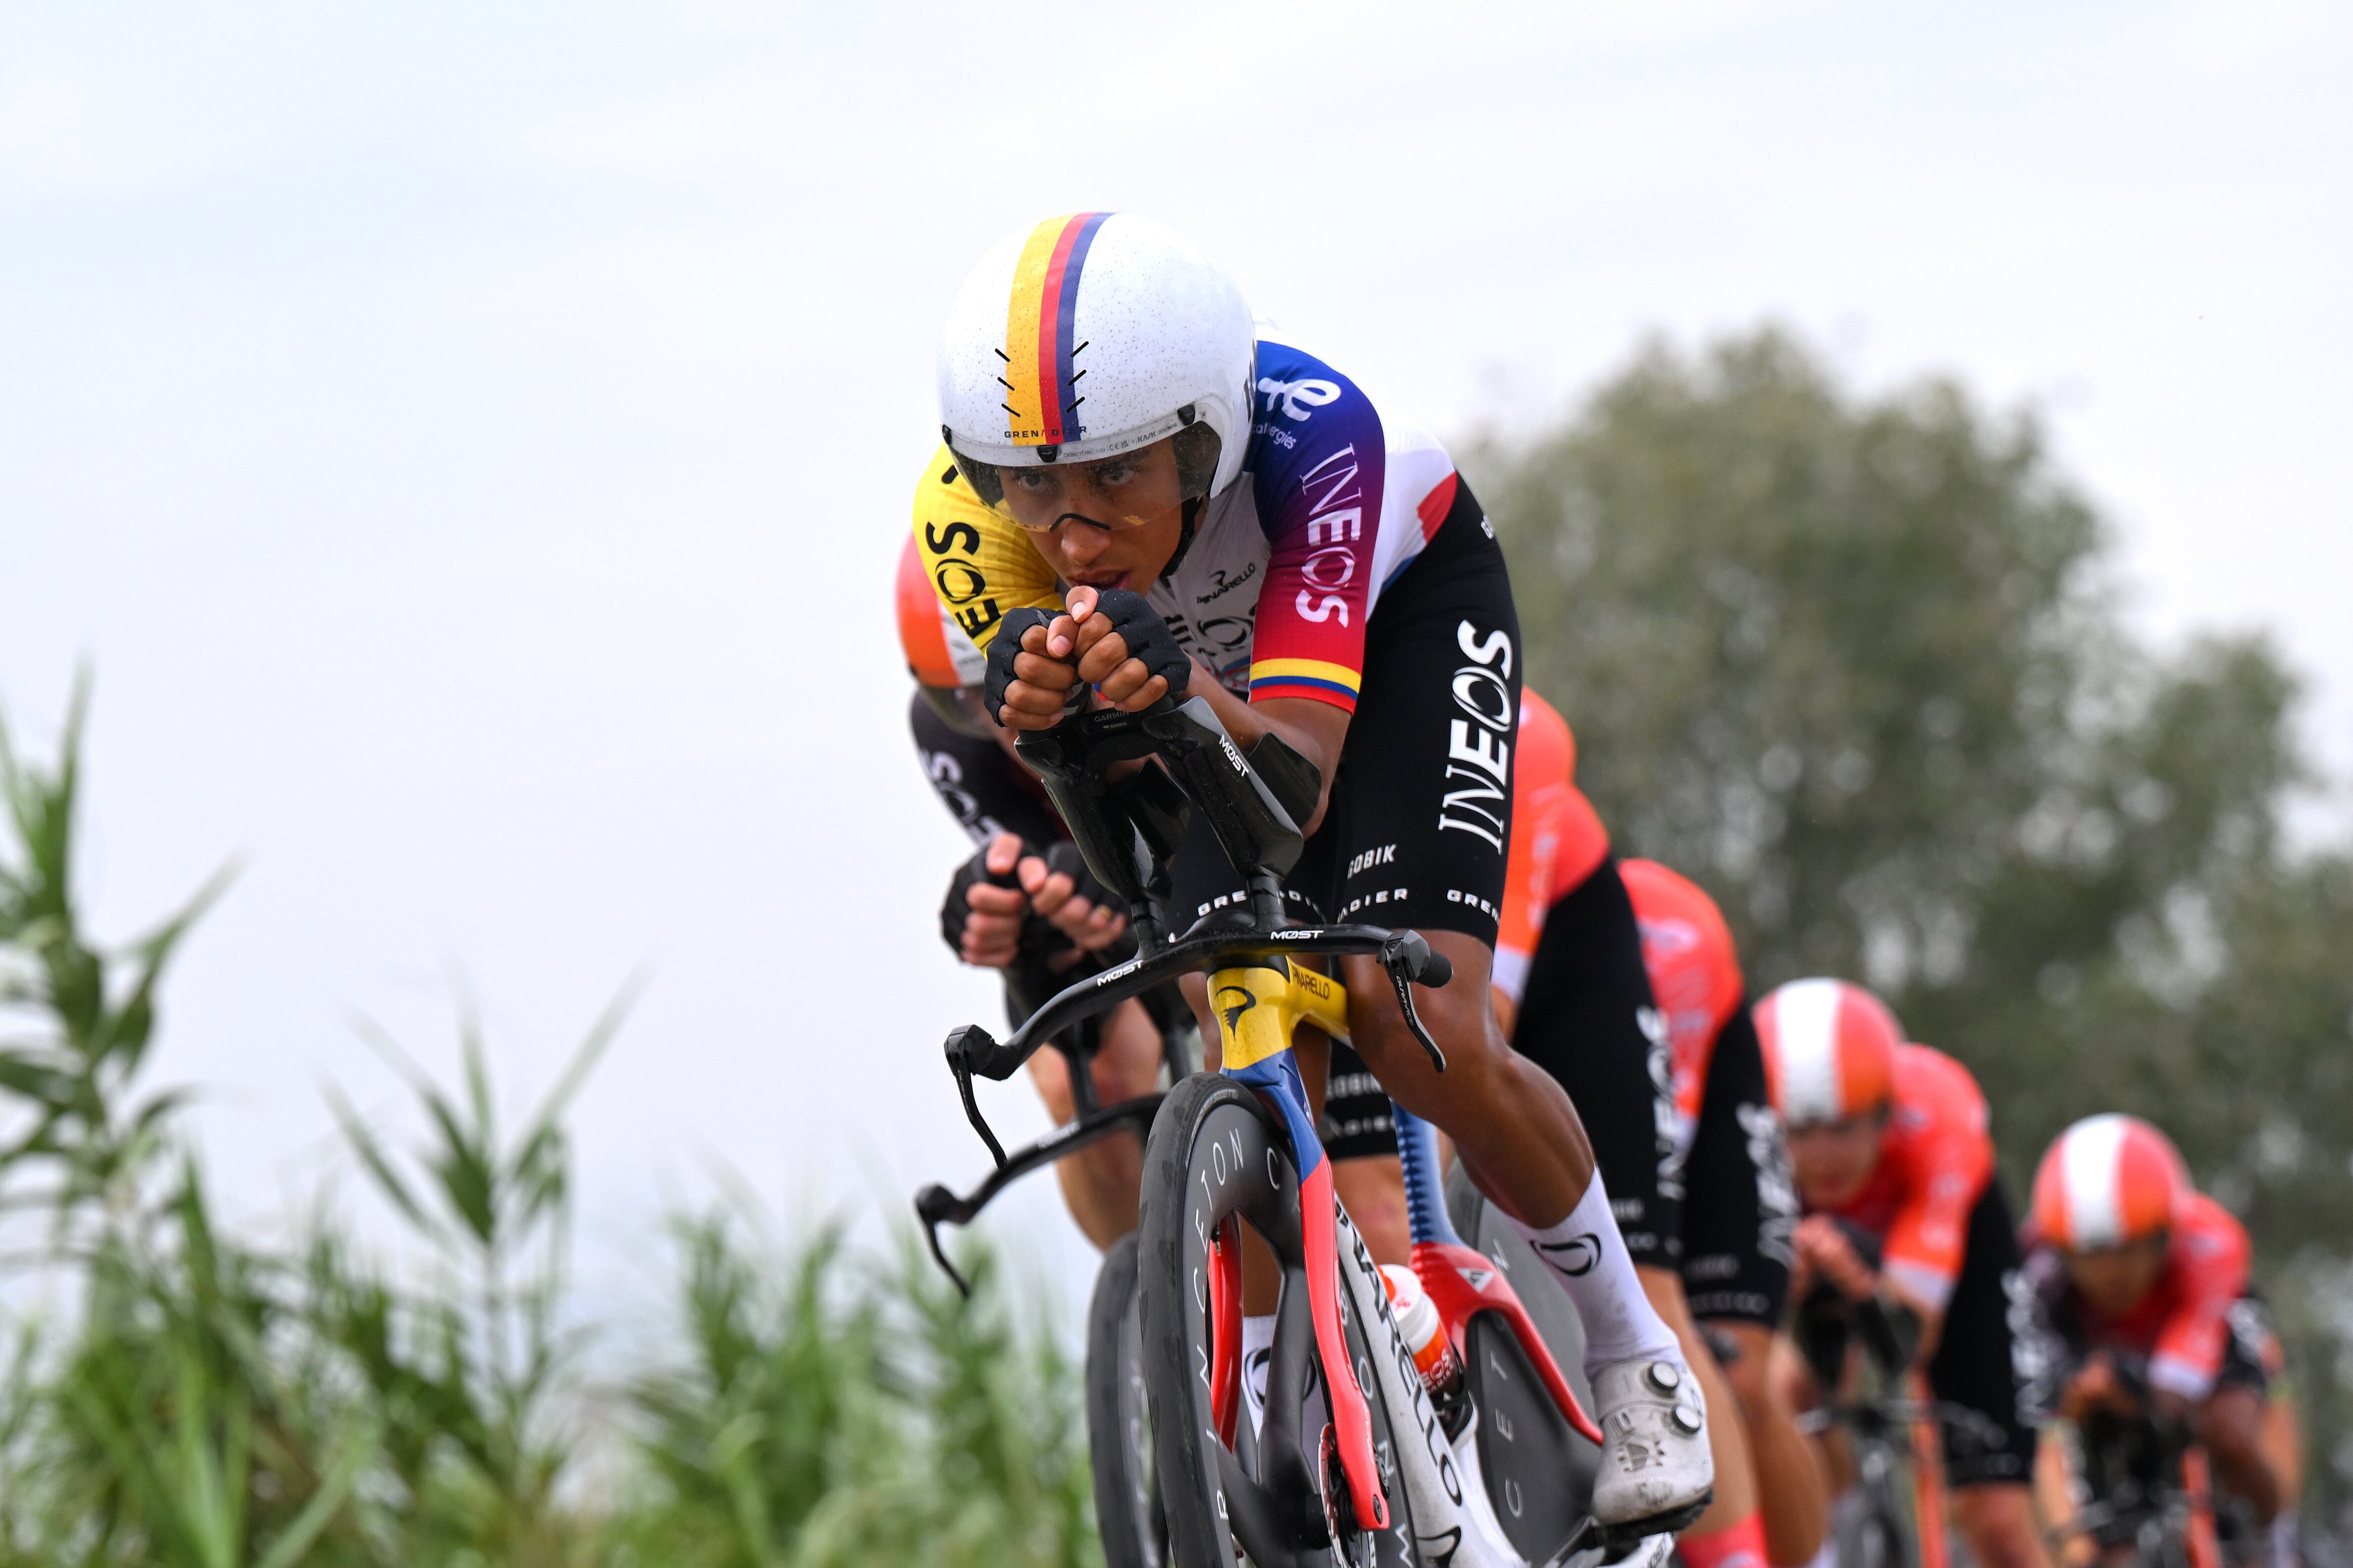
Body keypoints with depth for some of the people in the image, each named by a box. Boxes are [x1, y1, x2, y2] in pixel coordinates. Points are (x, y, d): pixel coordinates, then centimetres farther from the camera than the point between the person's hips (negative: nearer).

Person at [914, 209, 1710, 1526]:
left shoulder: (1314, 431, -43)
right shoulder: (971, 512, -34)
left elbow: (1300, 783, -48)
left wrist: (1187, 695, -70)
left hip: (1404, 606, -3)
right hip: (1217, 669, 3)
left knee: (1423, 1035, -19)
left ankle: (1633, 1350, 5)